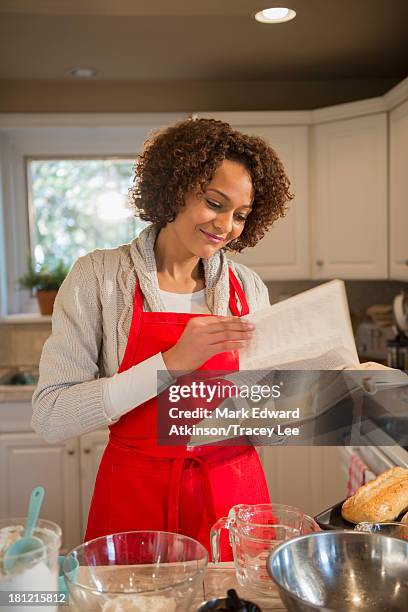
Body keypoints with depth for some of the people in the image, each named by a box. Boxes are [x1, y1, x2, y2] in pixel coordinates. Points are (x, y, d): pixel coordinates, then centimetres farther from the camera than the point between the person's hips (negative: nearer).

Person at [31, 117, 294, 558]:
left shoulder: (248, 288, 2)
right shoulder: (99, 275, -8)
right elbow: (50, 418, -17)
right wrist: (171, 363, -23)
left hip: (234, 498, 3)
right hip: (135, 501, -2)